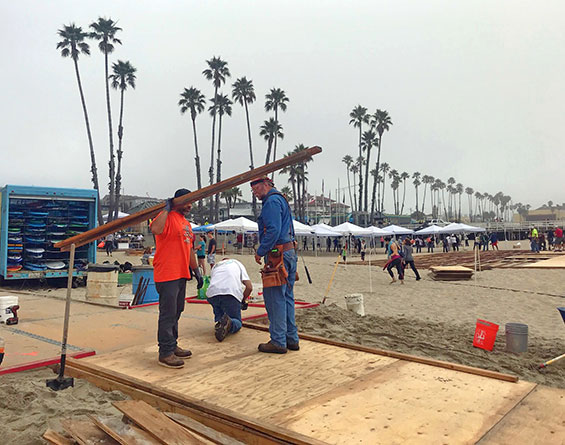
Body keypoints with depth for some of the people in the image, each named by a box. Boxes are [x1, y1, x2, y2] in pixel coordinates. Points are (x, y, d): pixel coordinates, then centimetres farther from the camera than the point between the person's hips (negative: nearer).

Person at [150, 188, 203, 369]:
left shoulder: (186, 223, 20)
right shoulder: (168, 217, -9)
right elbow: (155, 229, -32)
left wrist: (196, 271, 25)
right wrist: (167, 208, -21)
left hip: (181, 275, 9)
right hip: (167, 275, -9)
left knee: (176, 313, 16)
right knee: (168, 314, -5)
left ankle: (172, 346, 27)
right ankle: (165, 353, 3)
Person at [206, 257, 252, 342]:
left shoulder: (215, 266, 37)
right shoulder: (237, 263, 30)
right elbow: (249, 287, 19)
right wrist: (243, 301, 36)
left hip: (212, 294, 3)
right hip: (231, 293, -2)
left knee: (218, 314, 32)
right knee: (237, 322, 14)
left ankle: (219, 322, -2)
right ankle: (228, 324, -21)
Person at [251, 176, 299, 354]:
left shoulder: (272, 201, -10)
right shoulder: (281, 199, 21)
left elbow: (273, 231, -21)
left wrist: (260, 252, -13)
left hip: (277, 255, -10)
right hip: (289, 252, 10)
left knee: (275, 298, -4)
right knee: (287, 297, 13)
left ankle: (278, 342, 2)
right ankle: (292, 339, 19)